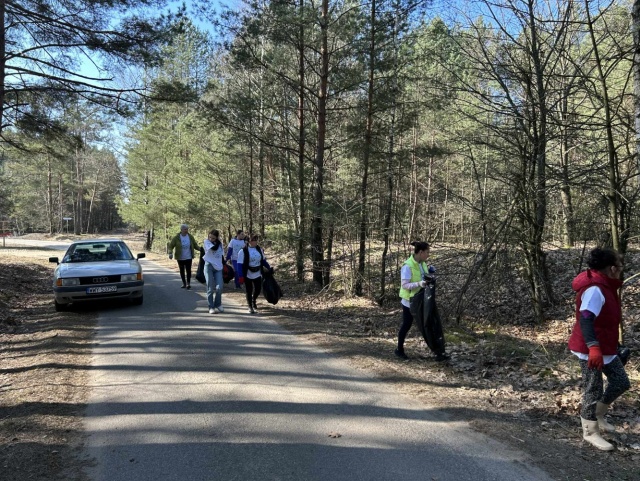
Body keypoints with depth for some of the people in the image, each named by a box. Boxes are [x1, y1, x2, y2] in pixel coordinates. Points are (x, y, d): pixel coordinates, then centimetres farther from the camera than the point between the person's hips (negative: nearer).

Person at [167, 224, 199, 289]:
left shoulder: (190, 237, -1)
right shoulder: (177, 237, -8)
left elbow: (195, 245, 5)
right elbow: (170, 246, -5)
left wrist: (200, 249, -12)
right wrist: (170, 253, -22)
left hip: (188, 257, 0)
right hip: (180, 258, 0)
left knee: (188, 270, -3)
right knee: (182, 271, 10)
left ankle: (188, 283, 10)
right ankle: (184, 283, 25)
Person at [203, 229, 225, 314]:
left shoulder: (219, 243, 10)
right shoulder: (206, 241, -5)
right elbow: (214, 248, -22)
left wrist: (224, 265, 13)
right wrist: (218, 241, -7)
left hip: (218, 267, 3)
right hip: (209, 266, -3)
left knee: (219, 287, -6)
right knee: (210, 288, -3)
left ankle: (218, 304, 15)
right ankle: (211, 307, 7)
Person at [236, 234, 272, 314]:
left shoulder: (259, 249, 1)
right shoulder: (243, 251, -14)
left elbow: (263, 260, 13)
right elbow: (240, 264, -14)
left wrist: (269, 268, 3)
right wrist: (241, 276, -19)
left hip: (258, 274, 4)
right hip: (248, 275, -4)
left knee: (258, 289, 7)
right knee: (249, 291, 4)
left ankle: (254, 300, 39)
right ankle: (250, 307, 21)